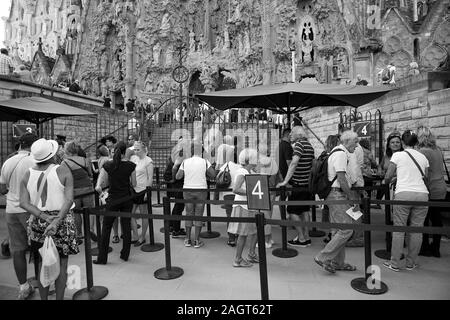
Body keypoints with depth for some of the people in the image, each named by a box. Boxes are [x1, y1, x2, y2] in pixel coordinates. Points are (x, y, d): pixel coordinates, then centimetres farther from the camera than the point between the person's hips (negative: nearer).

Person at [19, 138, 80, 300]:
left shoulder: (27, 175, 0)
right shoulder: (63, 171, -11)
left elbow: (24, 203, -9)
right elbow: (69, 200, -22)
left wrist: (45, 217, -15)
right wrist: (57, 221, -24)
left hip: (38, 222, 4)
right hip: (62, 220, -4)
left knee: (44, 263, 18)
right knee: (61, 265, 10)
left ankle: (43, 298, 28)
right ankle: (59, 298, 18)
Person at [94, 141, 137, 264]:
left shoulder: (108, 165, -8)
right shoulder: (131, 165, -7)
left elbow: (101, 181, -8)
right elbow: (134, 184, -3)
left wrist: (98, 186, 14)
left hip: (113, 199, -1)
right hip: (126, 199, 1)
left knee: (106, 228, 10)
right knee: (126, 226, 12)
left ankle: (102, 258, 16)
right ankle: (125, 254, 22)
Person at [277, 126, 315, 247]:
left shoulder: (299, 144, -15)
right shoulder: (310, 145, 12)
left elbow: (294, 163, -26)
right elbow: (313, 164, 20)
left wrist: (285, 181, -28)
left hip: (298, 184, -9)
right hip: (308, 183, 9)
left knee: (293, 211, -1)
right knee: (305, 210, 15)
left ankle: (301, 239, 5)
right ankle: (306, 237, 23)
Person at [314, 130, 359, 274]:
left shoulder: (338, 152, 20)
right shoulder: (341, 154, -13)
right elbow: (341, 178, -20)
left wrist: (351, 193, 22)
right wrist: (351, 196, -13)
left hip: (337, 195, 11)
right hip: (337, 195, -11)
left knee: (338, 230, 14)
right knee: (346, 229, -9)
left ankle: (337, 262, 23)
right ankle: (323, 257, -3)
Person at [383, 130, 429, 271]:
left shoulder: (397, 155, 3)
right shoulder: (423, 157, 14)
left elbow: (388, 177, 2)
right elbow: (426, 177, 16)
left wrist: (386, 182, 24)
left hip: (403, 194, -3)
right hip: (422, 194, 4)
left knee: (398, 229, 3)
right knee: (416, 230, 10)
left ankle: (394, 263, 10)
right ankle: (411, 263, 20)